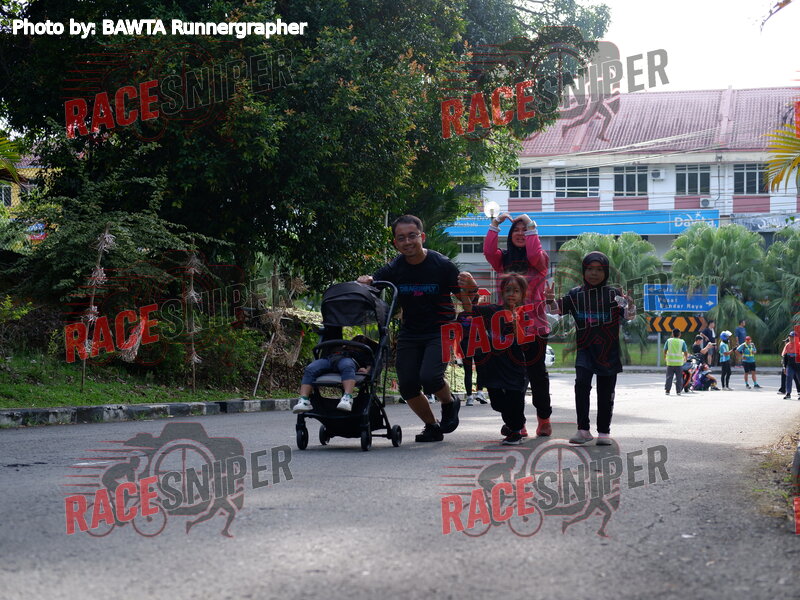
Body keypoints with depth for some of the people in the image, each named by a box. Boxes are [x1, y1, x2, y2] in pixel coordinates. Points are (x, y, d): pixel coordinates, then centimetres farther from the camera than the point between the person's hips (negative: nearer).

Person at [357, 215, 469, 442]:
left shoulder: (442, 265, -11)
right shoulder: (394, 268, -3)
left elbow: (464, 297, -4)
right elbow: (368, 282, -8)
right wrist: (365, 281, -30)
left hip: (440, 331, -4)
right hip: (409, 333, 4)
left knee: (429, 377, -24)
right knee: (407, 386, -2)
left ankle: (450, 403, 10)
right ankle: (432, 427, 22)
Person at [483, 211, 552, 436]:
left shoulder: (540, 259, 4)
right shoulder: (504, 259, 13)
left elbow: (535, 255, -18)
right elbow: (488, 251, -6)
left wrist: (531, 227, -15)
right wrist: (495, 224, -9)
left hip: (534, 324, -3)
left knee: (537, 372, 2)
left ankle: (544, 419, 12)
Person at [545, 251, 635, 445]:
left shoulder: (613, 294, -1)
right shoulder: (576, 294, 4)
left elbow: (629, 316, -6)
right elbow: (559, 309, 0)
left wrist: (630, 306, -29)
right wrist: (551, 301, -21)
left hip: (609, 351, 0)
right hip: (585, 349, 0)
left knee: (606, 392, 6)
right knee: (582, 383, -18)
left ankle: (604, 431, 17)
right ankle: (583, 429, -15)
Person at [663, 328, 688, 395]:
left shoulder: (668, 341, 2)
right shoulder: (682, 342, -1)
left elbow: (665, 350, 6)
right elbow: (685, 352, 0)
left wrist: (665, 357, 23)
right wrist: (686, 358, 19)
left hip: (670, 362, 1)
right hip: (679, 362, -1)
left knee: (669, 377, 5)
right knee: (679, 378, 5)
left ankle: (667, 390, 3)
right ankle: (678, 391, 3)